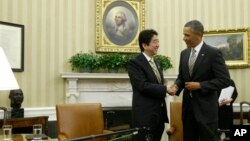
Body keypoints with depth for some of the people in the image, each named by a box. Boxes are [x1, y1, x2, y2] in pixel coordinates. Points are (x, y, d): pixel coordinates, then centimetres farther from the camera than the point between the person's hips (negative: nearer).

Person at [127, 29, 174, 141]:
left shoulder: (157, 63, 16)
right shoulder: (135, 63, -10)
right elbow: (143, 86, -20)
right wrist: (165, 89, -15)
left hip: (159, 114, 8)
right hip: (145, 115, -8)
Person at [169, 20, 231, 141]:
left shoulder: (213, 53, -12)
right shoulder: (184, 53, 8)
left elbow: (225, 80, -14)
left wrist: (200, 85, -18)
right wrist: (176, 87, -6)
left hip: (206, 107, -6)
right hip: (188, 105, 6)